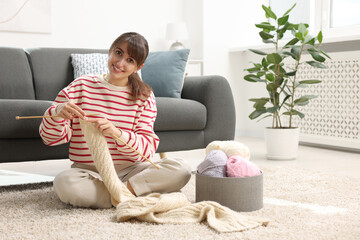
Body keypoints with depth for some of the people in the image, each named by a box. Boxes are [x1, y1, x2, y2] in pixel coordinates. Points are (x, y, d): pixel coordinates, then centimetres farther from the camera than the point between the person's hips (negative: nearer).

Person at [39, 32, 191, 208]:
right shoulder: (81, 86, 4)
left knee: (181, 169, -22)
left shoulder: (144, 96, 6)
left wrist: (117, 133, -24)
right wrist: (58, 113, -20)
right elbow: (50, 138, 3)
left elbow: (147, 149, -5)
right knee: (64, 182, -35)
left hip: (129, 171, 1)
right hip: (88, 172, -1)